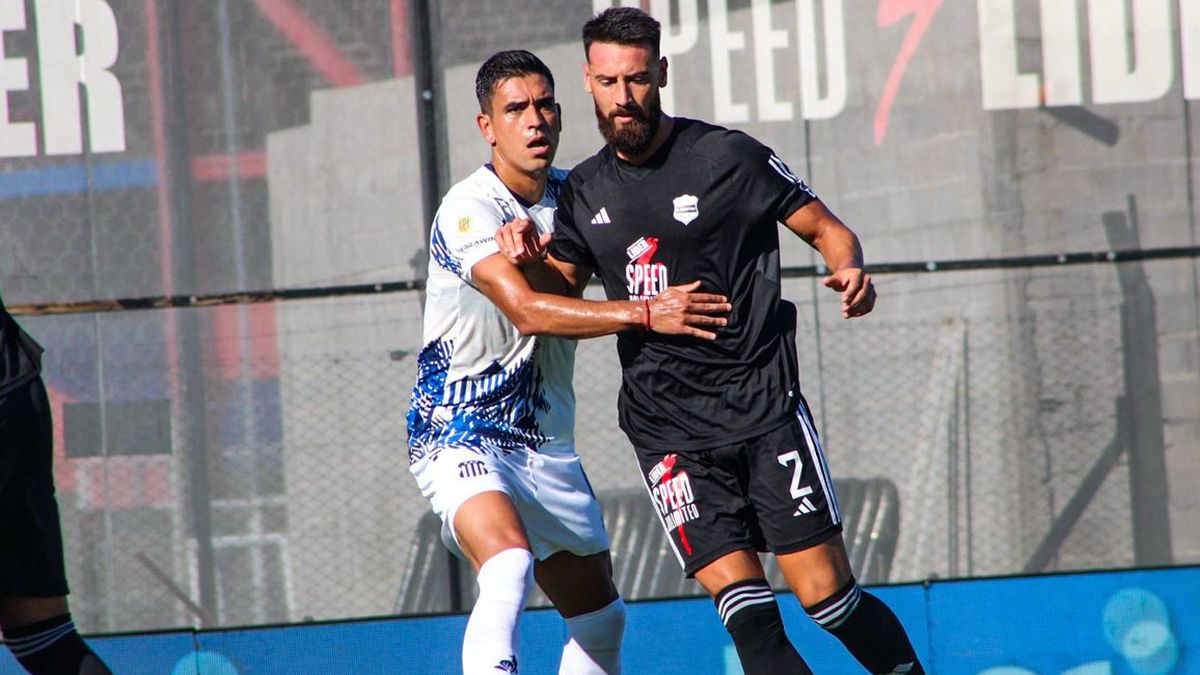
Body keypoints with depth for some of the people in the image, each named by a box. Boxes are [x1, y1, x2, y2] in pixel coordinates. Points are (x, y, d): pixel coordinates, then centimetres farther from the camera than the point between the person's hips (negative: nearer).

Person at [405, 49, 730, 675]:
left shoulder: (573, 194, 4)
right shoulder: (468, 210, -18)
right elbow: (527, 310, -29)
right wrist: (646, 313, -35)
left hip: (546, 447, 8)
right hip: (460, 436, -8)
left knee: (601, 617, 15)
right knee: (510, 564, -34)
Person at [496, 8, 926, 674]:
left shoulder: (727, 156, -1)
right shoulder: (584, 192, 11)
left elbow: (827, 230, 3)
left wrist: (849, 270, -18)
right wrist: (531, 259, 2)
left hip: (764, 405, -3)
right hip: (668, 430, 3)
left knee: (826, 594, -6)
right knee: (744, 608, -13)